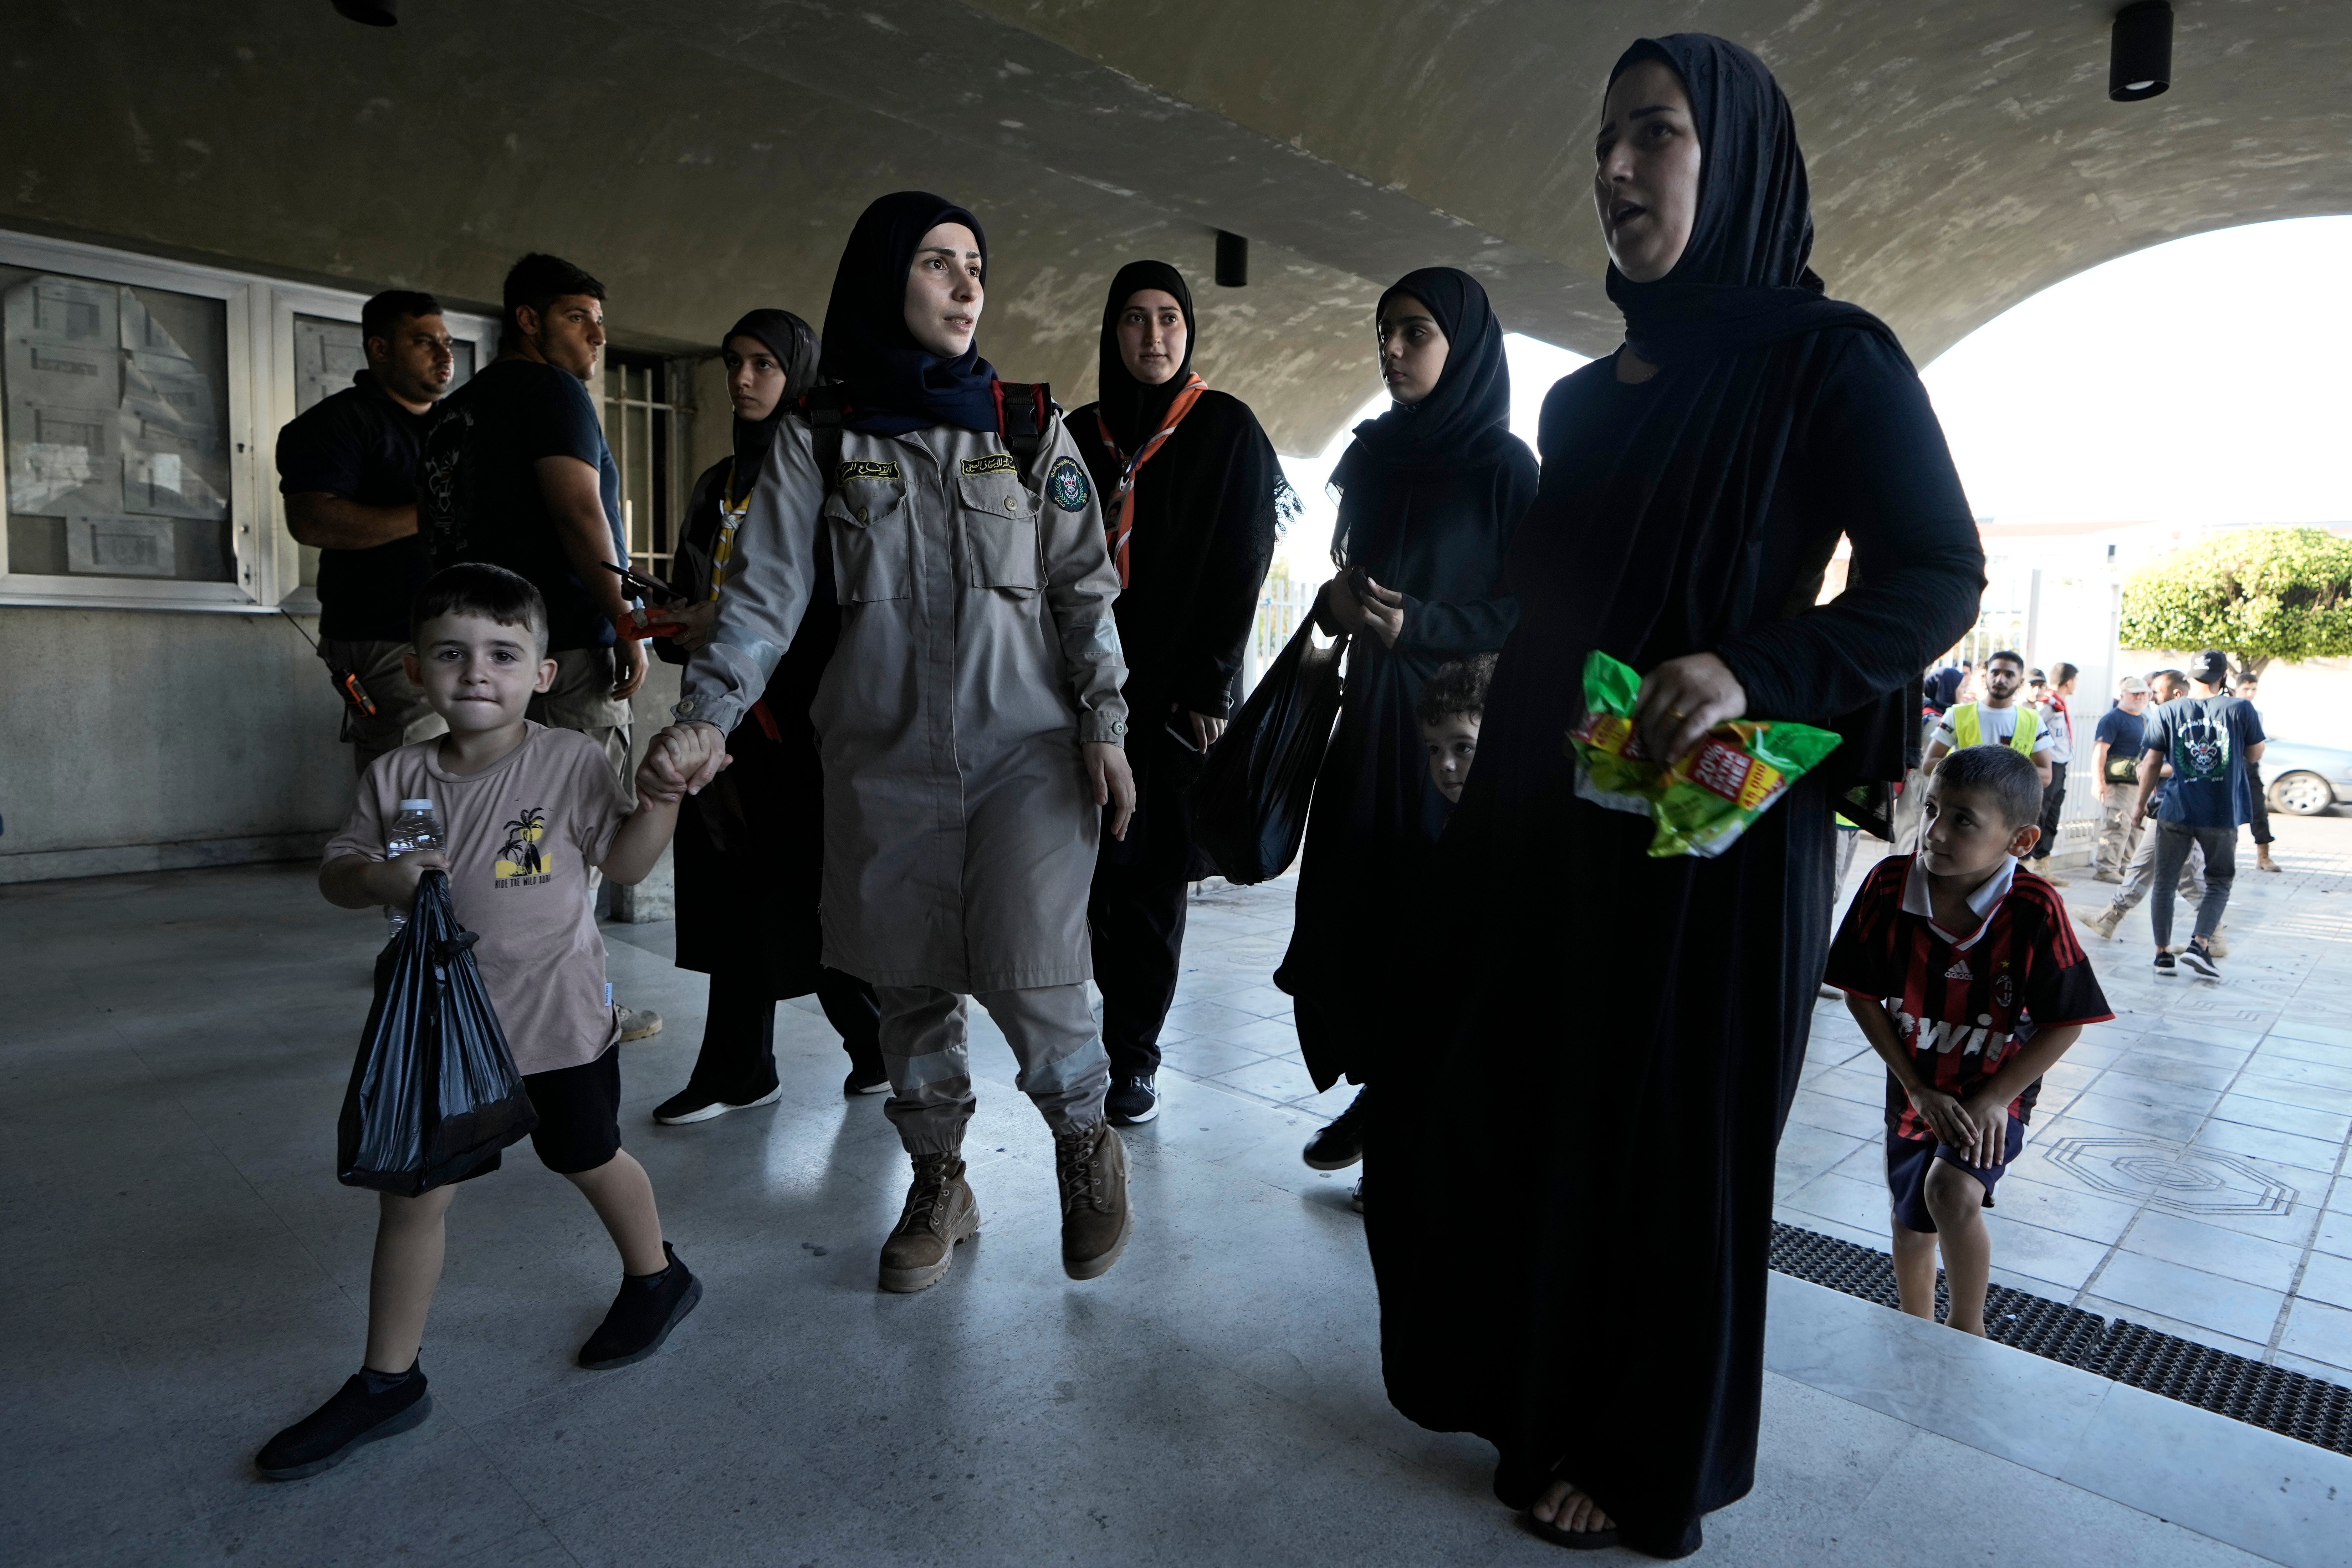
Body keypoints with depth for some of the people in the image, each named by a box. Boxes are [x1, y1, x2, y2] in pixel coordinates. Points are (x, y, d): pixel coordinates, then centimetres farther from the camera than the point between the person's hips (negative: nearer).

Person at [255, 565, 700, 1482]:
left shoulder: (569, 763, -11)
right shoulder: (397, 777, -3)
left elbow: (626, 865, -7)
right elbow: (335, 873, 3)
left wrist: (659, 798, -22)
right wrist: (376, 878, -19)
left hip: (556, 1017, -3)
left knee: (589, 1160, 15)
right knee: (411, 1192, 7)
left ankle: (657, 1278, 42)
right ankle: (388, 1382, 24)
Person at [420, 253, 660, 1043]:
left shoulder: (459, 407, 22)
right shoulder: (552, 390, -6)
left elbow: (440, 526, 23)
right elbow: (579, 512, -17)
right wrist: (627, 624, -15)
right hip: (568, 643, -9)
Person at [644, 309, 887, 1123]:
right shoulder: (717, 484, 21)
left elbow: (844, 592, -11)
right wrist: (671, 625, 2)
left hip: (808, 711, -6)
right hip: (734, 708, 6)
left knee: (810, 881, -4)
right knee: (735, 884, 6)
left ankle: (877, 1040, 15)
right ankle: (737, 1071, 14)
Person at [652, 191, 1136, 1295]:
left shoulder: (1028, 428, 7)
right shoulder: (817, 438, 6)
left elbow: (1085, 585, 5)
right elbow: (765, 592, -2)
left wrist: (1104, 722, -5)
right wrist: (706, 717, -17)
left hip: (1025, 748, -1)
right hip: (885, 757, 2)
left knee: (1025, 974, -10)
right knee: (910, 979, 7)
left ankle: (1085, 1142, 20)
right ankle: (939, 1185, 28)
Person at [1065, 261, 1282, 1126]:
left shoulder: (1228, 429, 2)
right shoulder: (1080, 434, 13)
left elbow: (1242, 565, -4)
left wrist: (1209, 688, -11)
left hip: (1177, 687, -3)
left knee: (1152, 873, 0)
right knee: (1087, 864, 1)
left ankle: (1134, 1055, 11)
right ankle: (1087, 1040, 16)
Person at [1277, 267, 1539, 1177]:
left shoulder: (1504, 466, -5)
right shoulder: (1373, 456, 13)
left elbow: (1532, 609, -8)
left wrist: (1420, 623, -22)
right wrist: (1337, 603, -6)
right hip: (1372, 715, 6)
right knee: (1347, 910, 6)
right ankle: (1378, 1096, 22)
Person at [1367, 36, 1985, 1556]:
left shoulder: (1827, 359, -6)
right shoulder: (1586, 397, 14)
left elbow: (1940, 578, -12)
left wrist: (1753, 674, -27)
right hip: (1548, 815, 7)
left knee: (1663, 1137, 5)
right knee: (1501, 1101, 13)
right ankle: (1530, 1381, 38)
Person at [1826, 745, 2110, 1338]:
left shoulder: (2034, 909, -24)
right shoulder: (1888, 885, -19)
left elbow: (2065, 1023, -15)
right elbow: (1863, 996, -9)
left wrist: (1991, 1100, -17)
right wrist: (1917, 1089, -10)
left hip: (1997, 1089, -3)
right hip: (1914, 1084, 3)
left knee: (1952, 1192, -26)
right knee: (1911, 1222, 16)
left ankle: (1968, 1329, 2)